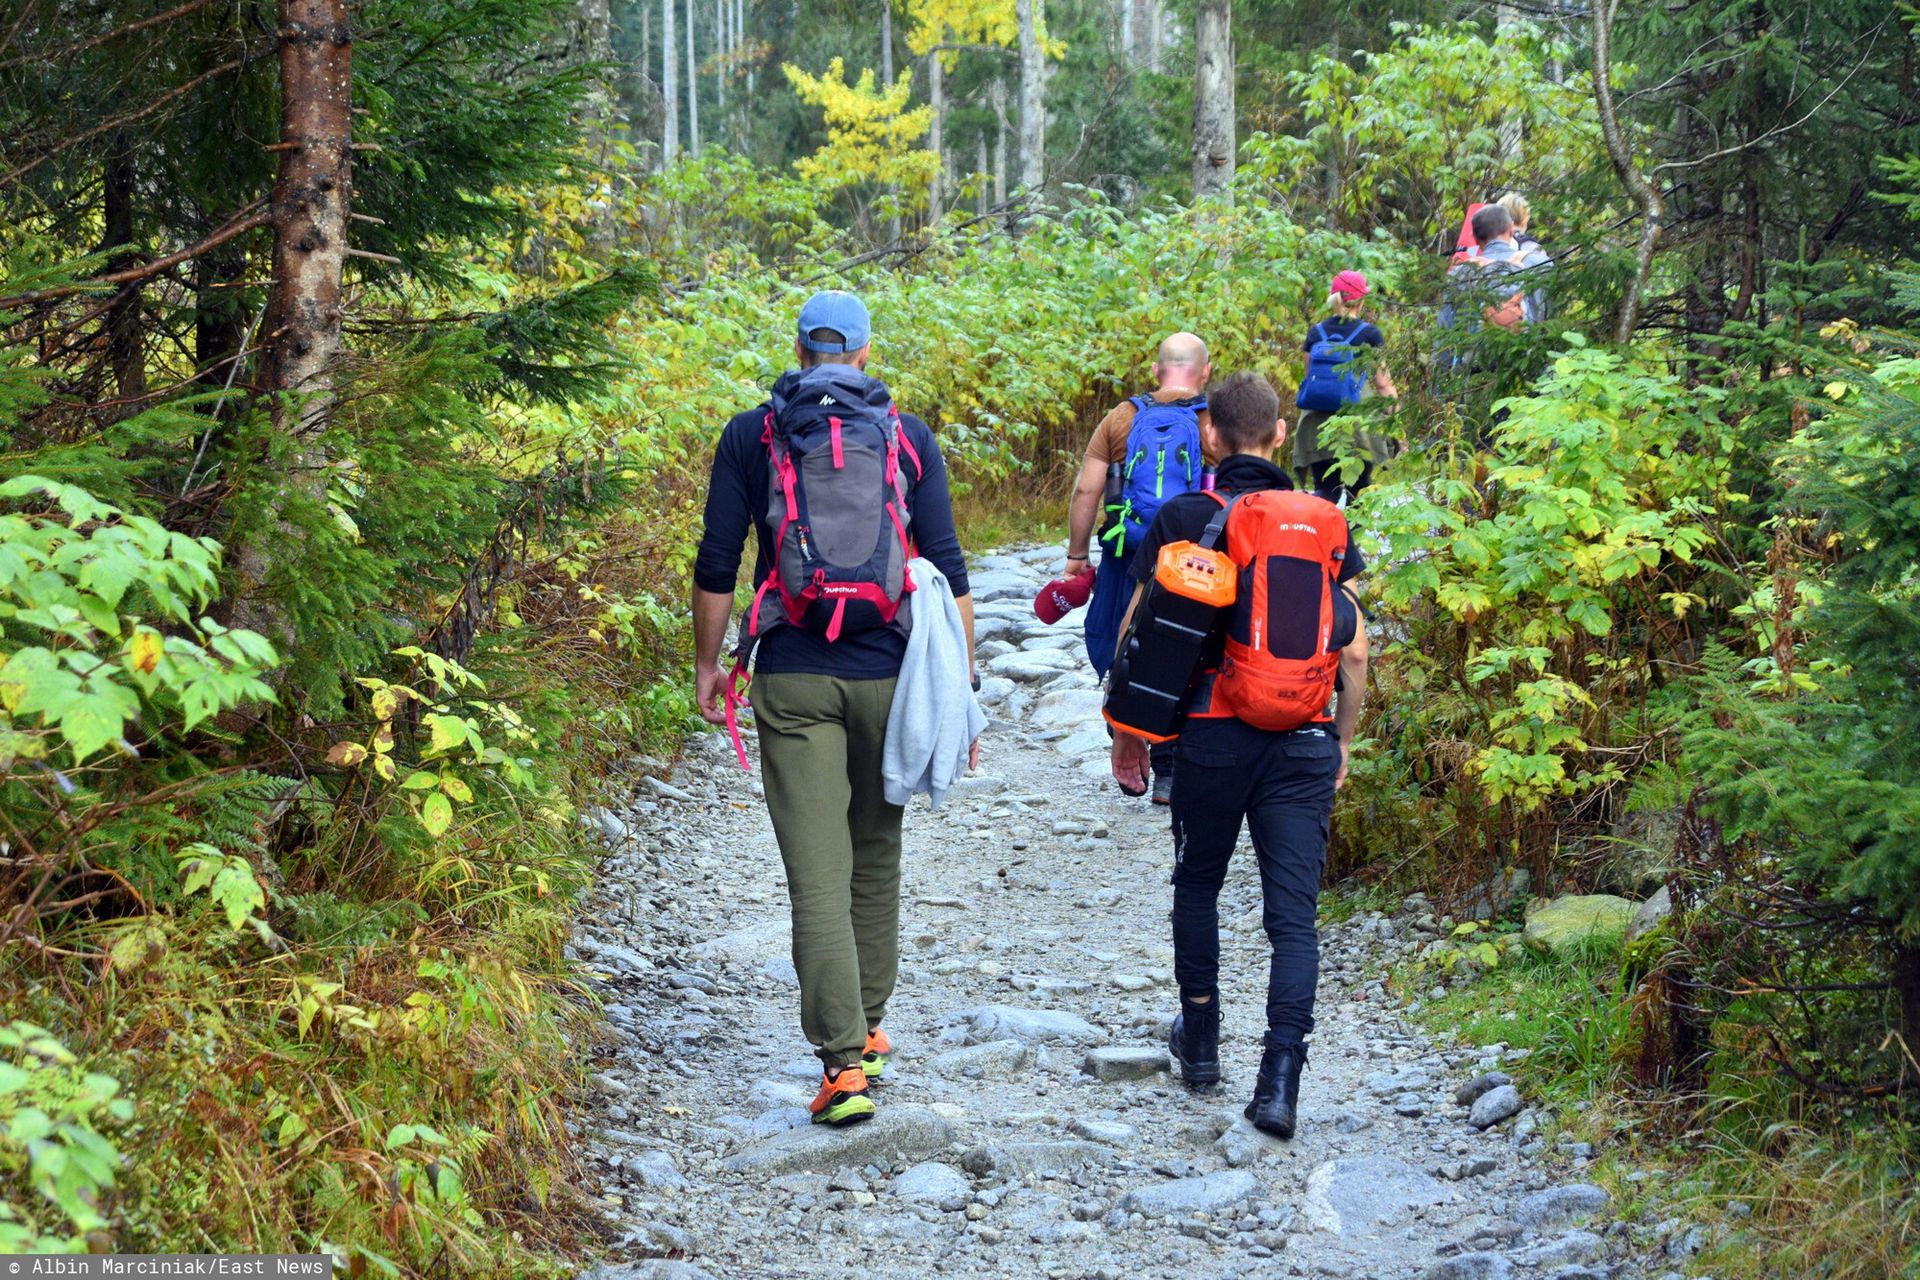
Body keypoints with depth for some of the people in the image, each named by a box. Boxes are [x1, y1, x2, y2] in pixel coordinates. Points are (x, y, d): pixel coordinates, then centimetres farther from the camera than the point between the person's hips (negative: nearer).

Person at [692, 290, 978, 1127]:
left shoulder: (750, 436, 3)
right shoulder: (908, 436, 4)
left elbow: (717, 565, 2)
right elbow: (947, 570, 1)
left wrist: (707, 665, 14)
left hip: (793, 680, -1)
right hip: (887, 675, 2)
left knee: (818, 875, -3)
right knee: (876, 857, 18)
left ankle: (844, 1062, -10)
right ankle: (868, 1031, 30)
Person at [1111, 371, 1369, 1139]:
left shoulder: (1185, 519, -2)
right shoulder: (1326, 523, 5)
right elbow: (1355, 651, 5)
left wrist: (1128, 733, 11)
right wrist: (1343, 742, 16)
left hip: (1214, 739, -1)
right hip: (1303, 747, 1)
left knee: (1198, 886, 22)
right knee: (1294, 914, 0)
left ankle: (1200, 1043, 32)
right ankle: (1280, 1079, -12)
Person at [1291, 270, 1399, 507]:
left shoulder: (1316, 333, 7)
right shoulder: (1369, 334, -2)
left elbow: (1309, 377, 13)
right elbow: (1381, 381, -1)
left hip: (1317, 426, 2)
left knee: (1324, 489, 2)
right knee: (1357, 490, 5)